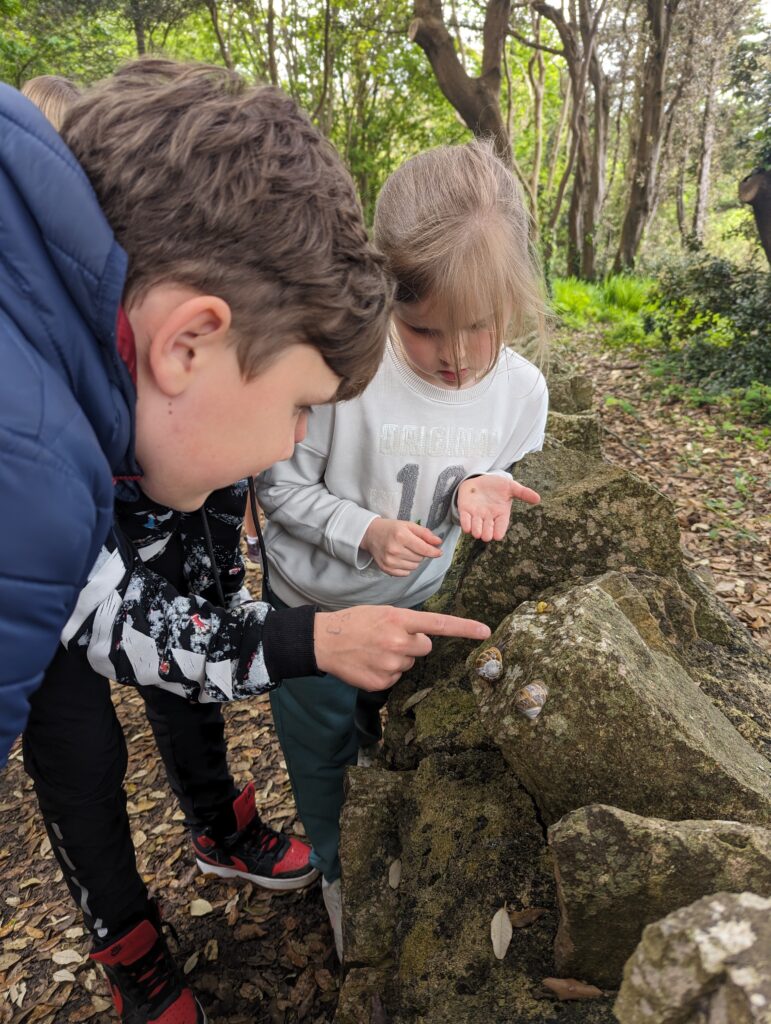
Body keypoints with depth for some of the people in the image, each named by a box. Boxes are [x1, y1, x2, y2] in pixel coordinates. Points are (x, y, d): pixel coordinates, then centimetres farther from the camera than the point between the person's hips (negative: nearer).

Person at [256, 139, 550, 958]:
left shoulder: (522, 390, -15)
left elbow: (493, 492, -2)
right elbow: (281, 485, -16)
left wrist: (479, 492, -25)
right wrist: (363, 533, -31)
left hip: (420, 604, 3)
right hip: (315, 611, -2)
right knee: (325, 753, 18)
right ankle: (338, 871, 49)